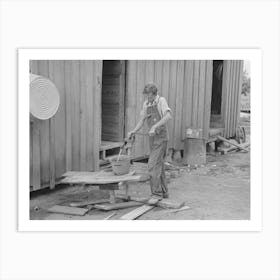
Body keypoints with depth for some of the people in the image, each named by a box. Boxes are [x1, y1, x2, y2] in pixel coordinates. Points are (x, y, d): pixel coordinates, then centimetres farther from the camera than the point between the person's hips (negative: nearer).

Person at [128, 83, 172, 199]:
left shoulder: (161, 100, -12)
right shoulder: (146, 104, 9)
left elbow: (168, 116, -28)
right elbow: (142, 120, 11)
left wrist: (155, 126, -37)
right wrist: (133, 131, -5)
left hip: (161, 138, -7)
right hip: (152, 138, 7)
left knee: (153, 165, -13)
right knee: (159, 165, 13)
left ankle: (156, 194, -7)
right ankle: (163, 192, 23)